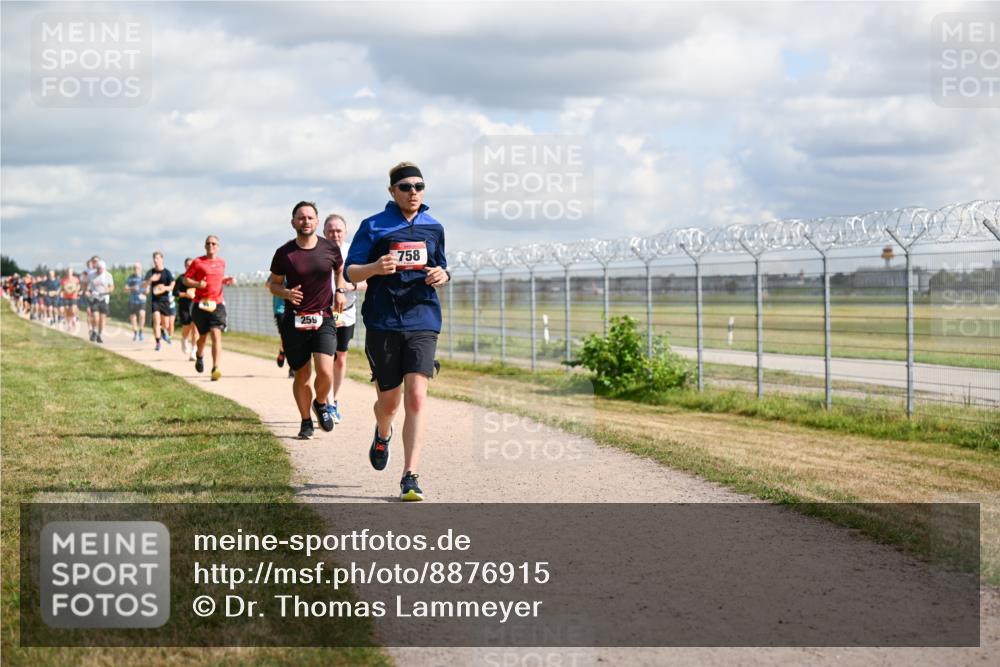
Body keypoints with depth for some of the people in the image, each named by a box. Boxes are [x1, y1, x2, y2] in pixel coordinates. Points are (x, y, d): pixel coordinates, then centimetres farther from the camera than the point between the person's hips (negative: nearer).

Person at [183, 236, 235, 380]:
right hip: (200, 304, -1)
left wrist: (226, 280, 8)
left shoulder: (222, 262, 12)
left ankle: (215, 369, -22)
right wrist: (197, 284, -16)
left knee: (216, 335, -15)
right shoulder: (198, 262, 0)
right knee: (203, 335, 12)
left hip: (217, 304, 1)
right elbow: (186, 279, 2)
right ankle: (199, 355, 46)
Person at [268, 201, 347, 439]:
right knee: (302, 375, 6)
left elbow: (341, 271, 22)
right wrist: (286, 293, -12)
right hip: (294, 322, 0)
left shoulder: (330, 249, 1)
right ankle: (306, 422, 26)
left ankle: (321, 404, 16)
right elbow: (273, 283, 9)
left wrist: (340, 292, 6)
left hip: (323, 319, 0)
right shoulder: (284, 253, -3)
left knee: (325, 370, -16)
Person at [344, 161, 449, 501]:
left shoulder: (434, 228, 12)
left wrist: (443, 275, -1)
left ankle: (410, 477, -14)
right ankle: (382, 435, 46)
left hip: (422, 322, 1)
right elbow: (350, 272, 0)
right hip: (383, 323, -1)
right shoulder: (373, 227, 2)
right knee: (389, 401, 8)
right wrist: (375, 268, -21)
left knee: (416, 397, -14)